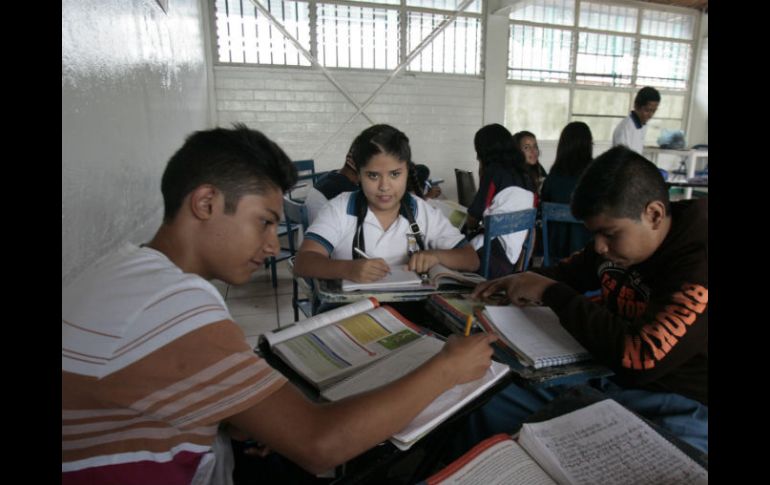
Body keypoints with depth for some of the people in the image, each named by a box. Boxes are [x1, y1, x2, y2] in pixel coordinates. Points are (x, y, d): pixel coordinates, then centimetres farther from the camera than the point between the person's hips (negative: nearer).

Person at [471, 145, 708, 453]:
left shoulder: (698, 264, -23)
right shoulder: (620, 236, -1)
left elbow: (640, 358, -31)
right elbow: (571, 271, 18)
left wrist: (550, 292, -22)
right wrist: (520, 281, -3)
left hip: (682, 407, -6)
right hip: (609, 377, 7)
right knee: (491, 404, -2)